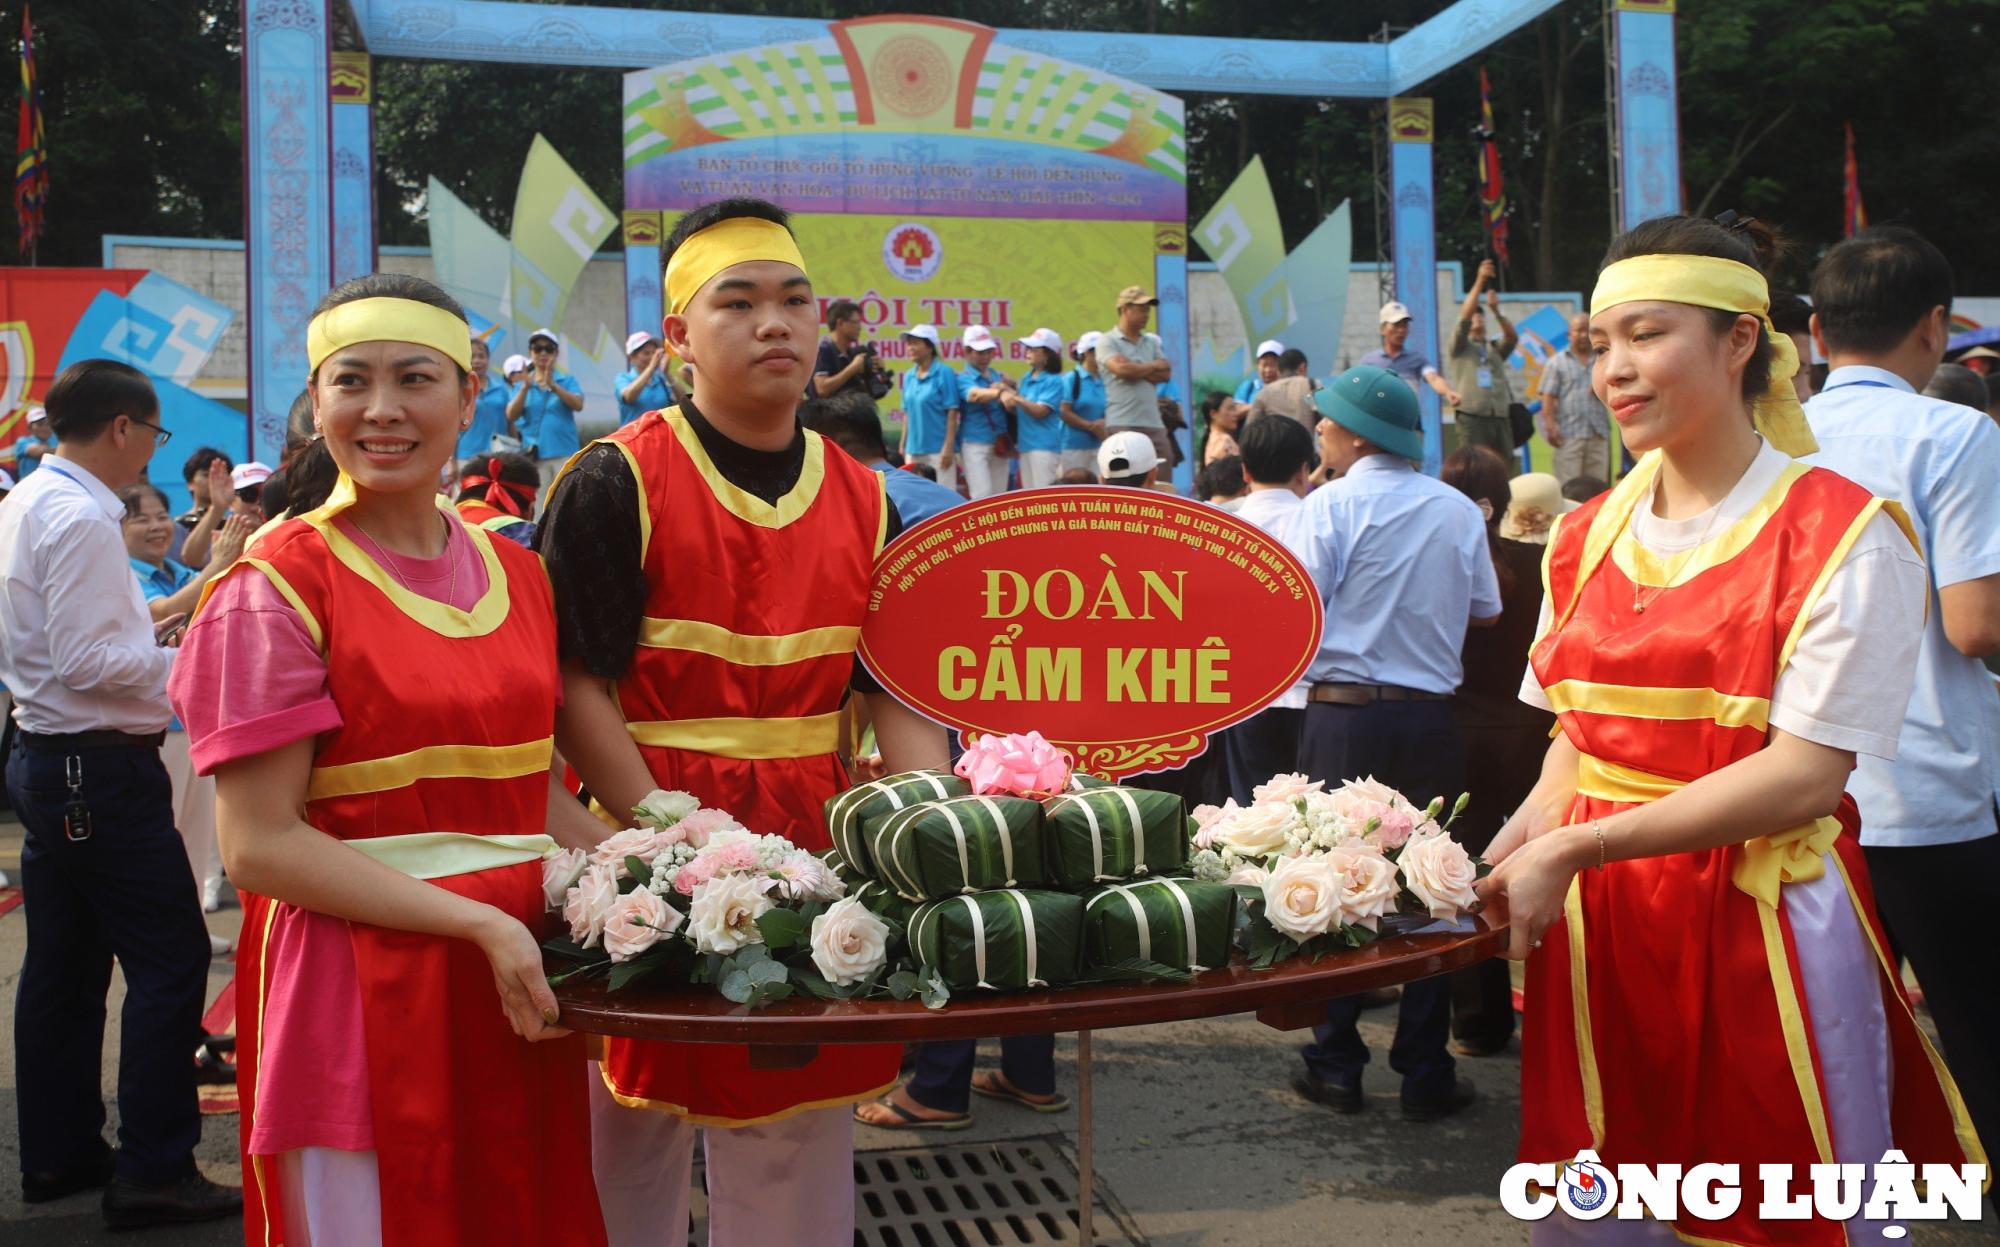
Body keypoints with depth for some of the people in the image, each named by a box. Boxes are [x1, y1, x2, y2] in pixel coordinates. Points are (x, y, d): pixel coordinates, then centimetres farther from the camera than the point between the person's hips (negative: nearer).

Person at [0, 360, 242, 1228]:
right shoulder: (81, 518, -18)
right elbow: (90, 663, -22)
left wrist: (147, 628, 14)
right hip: (101, 770, -10)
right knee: (171, 960, -5)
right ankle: (153, 1170, 0)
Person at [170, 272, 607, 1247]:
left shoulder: (514, 572, 8)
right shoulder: (277, 589, -9)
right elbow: (260, 844, -13)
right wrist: (478, 920, -20)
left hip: (521, 979, 6)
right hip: (357, 983, -5)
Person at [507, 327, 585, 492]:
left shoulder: (567, 381, 9)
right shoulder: (522, 385, 12)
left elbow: (578, 405, -9)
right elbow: (511, 416, -2)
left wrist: (553, 386, -22)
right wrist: (525, 387, -16)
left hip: (564, 454, -1)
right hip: (534, 456, 1)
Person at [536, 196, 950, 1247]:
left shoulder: (862, 500, 7)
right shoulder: (617, 483, -7)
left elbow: (898, 695, 3)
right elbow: (580, 691, -11)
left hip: (816, 854, 4)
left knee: (796, 1156, 16)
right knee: (634, 1155, 11)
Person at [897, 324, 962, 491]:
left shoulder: (944, 374, -7)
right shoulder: (909, 376, 10)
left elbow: (952, 412, -10)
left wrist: (948, 446, -15)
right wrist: (903, 444, 12)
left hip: (938, 448, -6)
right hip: (914, 447, 6)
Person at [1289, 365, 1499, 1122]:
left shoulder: (1331, 505, -7)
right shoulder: (1459, 511, 5)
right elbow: (1485, 611, 15)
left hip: (1345, 715, -3)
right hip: (1431, 717, 3)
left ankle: (1336, 1067, 13)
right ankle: (1426, 1075, 14)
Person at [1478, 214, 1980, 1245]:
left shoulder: (1841, 532, -9)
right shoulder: (1588, 536, 9)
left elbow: (1804, 773, -16)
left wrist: (1573, 849, -19)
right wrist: (1524, 838, -5)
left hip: (1759, 926, -5)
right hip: (1595, 928, 5)